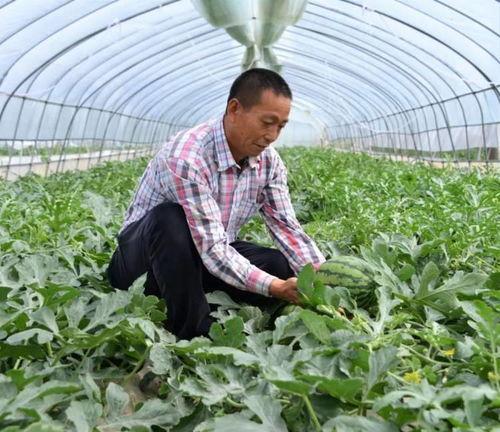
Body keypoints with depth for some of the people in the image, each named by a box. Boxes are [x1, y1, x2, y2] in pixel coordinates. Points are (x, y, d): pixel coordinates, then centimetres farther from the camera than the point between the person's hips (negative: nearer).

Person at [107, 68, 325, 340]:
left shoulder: (268, 161, -8)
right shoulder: (186, 158, -32)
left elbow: (287, 227, -8)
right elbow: (212, 249, -35)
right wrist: (275, 288, -43)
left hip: (213, 254, 6)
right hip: (144, 257, -5)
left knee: (286, 269, -15)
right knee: (171, 219, -37)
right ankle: (192, 333, -22)